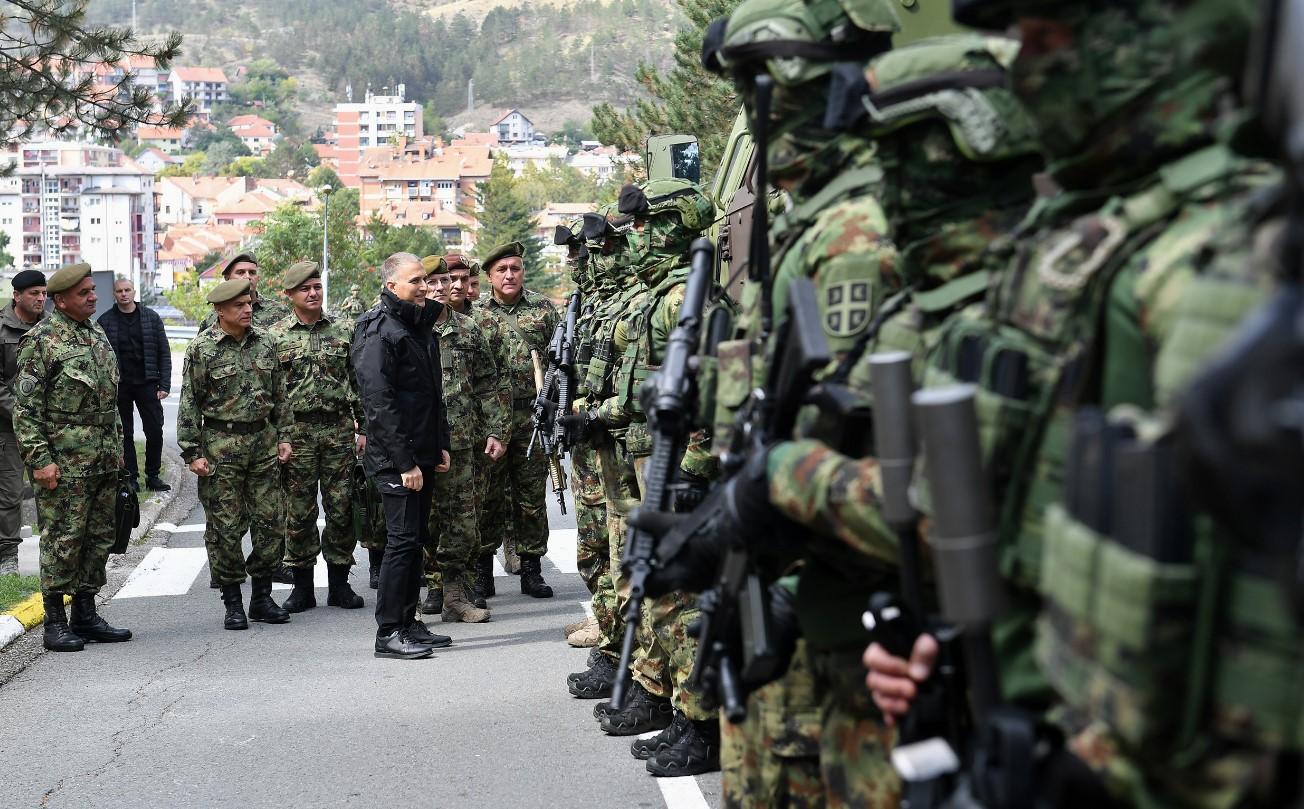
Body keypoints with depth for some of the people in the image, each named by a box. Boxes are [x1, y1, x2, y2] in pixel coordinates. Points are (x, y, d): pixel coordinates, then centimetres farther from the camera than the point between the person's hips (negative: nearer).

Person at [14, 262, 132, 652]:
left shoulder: (96, 332, 15)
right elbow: (26, 408, -11)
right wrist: (38, 459, -16)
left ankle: (85, 615, 20)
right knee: (63, 541, -3)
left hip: (104, 459, 8)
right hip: (64, 461, -8)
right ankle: (55, 623, 5)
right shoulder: (41, 341, -9)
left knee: (99, 538, 11)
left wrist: (116, 445, 20)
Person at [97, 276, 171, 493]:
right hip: (119, 387, -1)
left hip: (147, 384, 1)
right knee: (125, 435, 5)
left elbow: (164, 353, 4)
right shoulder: (105, 321, 2)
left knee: (155, 432, -1)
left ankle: (153, 476, 12)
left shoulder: (151, 317, 4)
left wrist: (164, 385, -3)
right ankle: (130, 477, 13)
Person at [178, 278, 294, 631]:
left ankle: (262, 597, 18)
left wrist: (284, 436, 9)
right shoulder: (201, 349, -5)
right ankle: (232, 602, 11)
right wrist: (192, 453, -8)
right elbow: (189, 405, -4)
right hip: (221, 445, -4)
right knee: (225, 528, 0)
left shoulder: (265, 343, 8)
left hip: (263, 440, 4)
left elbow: (280, 394, 15)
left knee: (271, 522, 5)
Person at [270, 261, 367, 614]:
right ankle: (302, 587, 12)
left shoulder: (342, 331, 8)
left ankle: (339, 583, 14)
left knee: (341, 509, 3)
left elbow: (359, 383, 10)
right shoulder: (275, 336, 3)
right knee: (299, 512, 2)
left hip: (339, 430, 1)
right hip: (296, 432, -1)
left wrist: (362, 427, 5)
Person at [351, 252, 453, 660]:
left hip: (422, 455, 9)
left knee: (416, 539, 13)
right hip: (396, 458, -9)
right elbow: (379, 402, -20)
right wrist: (405, 462, -21)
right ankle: (388, 632, -1)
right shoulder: (378, 331, -14)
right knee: (403, 540, -7)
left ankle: (408, 622, 21)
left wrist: (440, 445, 17)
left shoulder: (420, 325, 15)